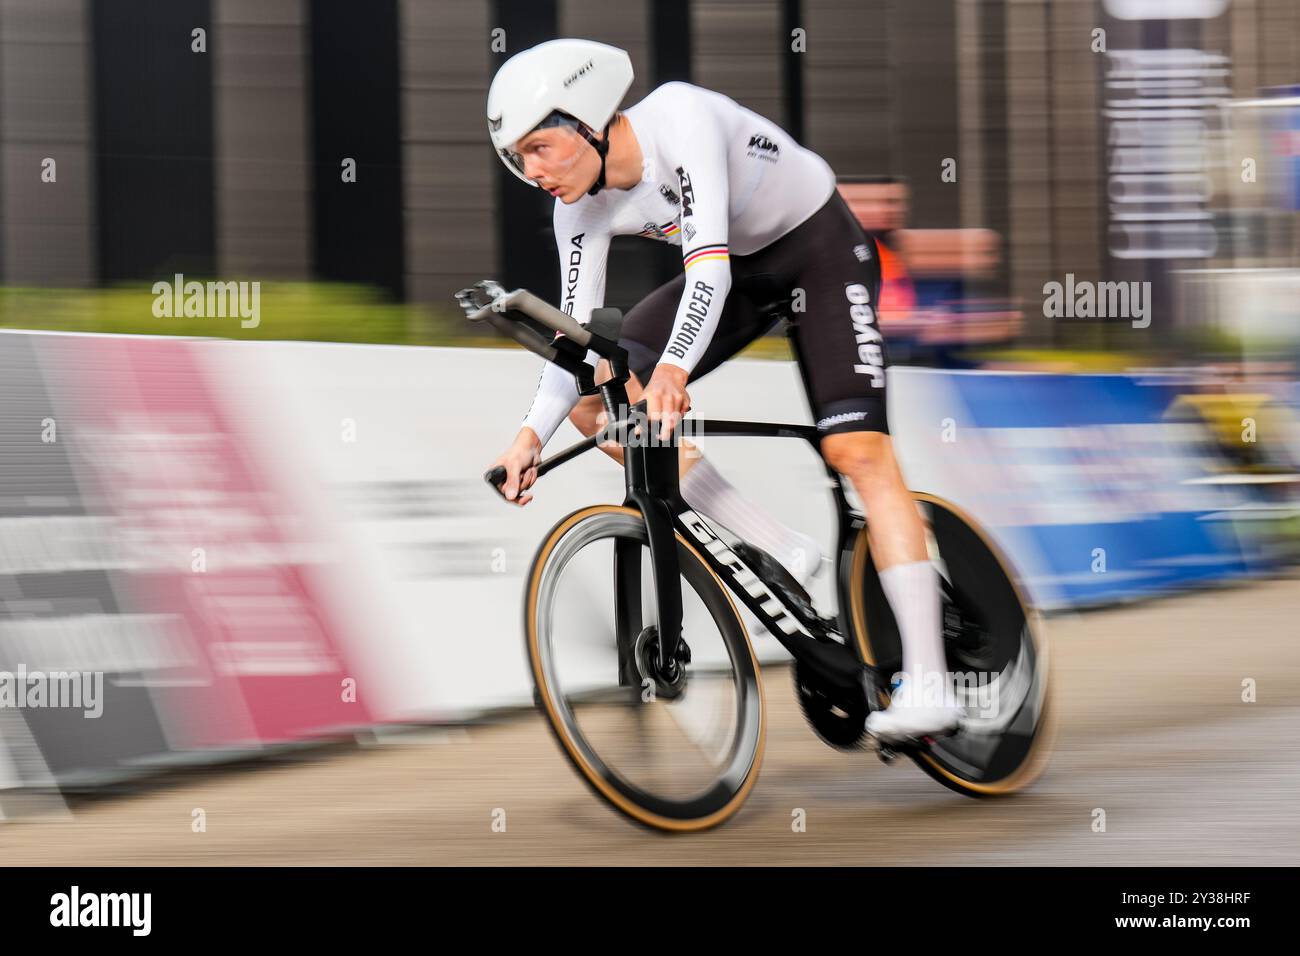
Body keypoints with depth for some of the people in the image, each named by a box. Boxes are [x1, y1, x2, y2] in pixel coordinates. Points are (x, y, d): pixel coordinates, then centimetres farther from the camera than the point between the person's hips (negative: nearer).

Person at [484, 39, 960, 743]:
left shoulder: (677, 119, -32)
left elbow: (709, 266, -41)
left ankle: (926, 683, -24)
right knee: (595, 401, -11)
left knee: (856, 449, -22)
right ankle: (780, 554, -6)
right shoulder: (582, 210, -12)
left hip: (822, 247, -7)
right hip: (742, 273, 7)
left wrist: (674, 368, -56)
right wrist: (533, 434, -25)